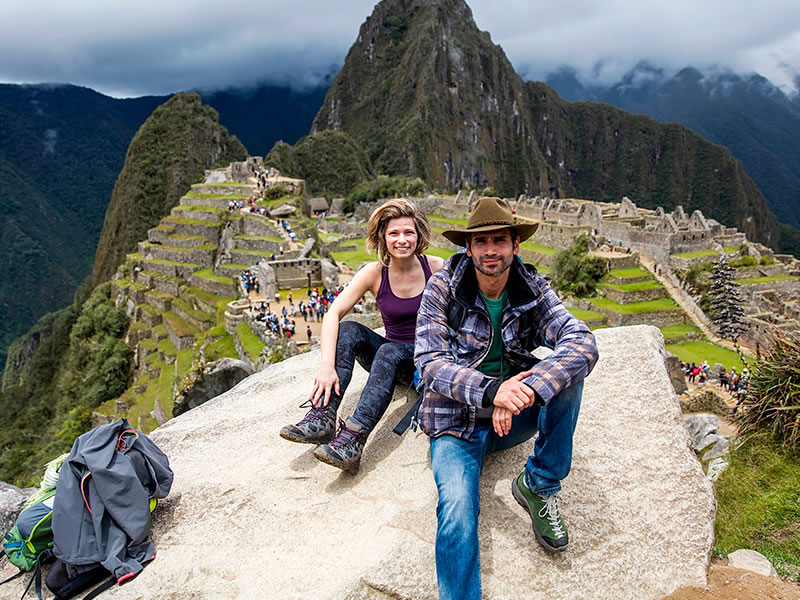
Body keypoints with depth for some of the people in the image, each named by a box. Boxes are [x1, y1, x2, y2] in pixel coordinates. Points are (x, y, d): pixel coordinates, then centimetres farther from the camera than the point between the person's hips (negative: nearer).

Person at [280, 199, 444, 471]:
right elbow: (333, 314, -17)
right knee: (348, 331, -25)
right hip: (388, 354, 3)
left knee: (389, 352, -35)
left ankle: (352, 440, -47)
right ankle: (321, 419, -34)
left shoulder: (436, 268, -7)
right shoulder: (375, 273, -7)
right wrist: (327, 365, -32)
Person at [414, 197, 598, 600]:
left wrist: (528, 391, -39)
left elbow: (583, 343, -21)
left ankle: (538, 486, -7)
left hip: (513, 414, 3)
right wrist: (490, 391, -36)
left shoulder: (533, 290, -5)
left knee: (567, 371, -22)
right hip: (457, 421, -2)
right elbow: (430, 363, -18)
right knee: (457, 510, -28)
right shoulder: (443, 288, -10)